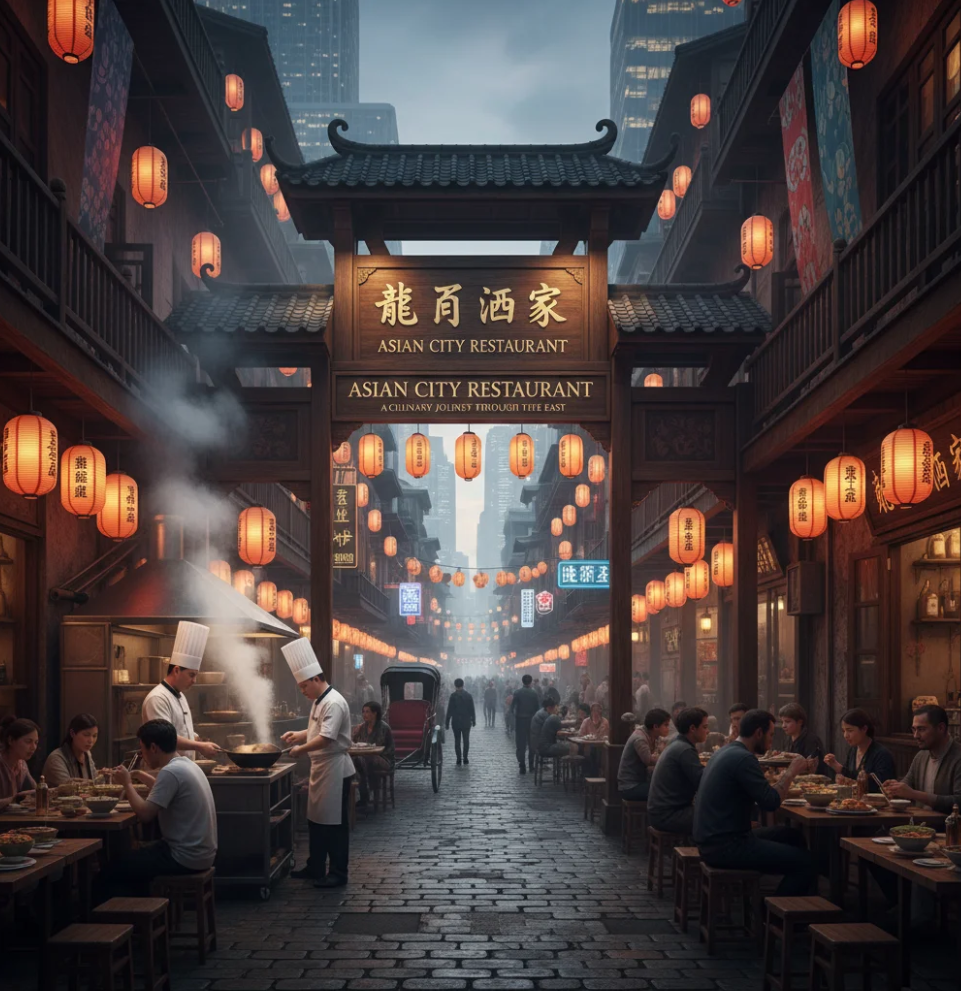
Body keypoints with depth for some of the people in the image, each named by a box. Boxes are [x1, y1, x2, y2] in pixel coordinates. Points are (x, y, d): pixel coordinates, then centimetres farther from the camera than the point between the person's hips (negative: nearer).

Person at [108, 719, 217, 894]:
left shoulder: (171, 772, -19)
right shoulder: (186, 765, 10)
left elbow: (145, 814, -22)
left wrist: (127, 783, -8)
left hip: (186, 858, -10)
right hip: (199, 852, 10)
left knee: (115, 870, -2)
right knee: (134, 854, 25)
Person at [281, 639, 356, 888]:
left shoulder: (334, 702, -21)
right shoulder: (319, 702, 12)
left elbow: (326, 738, -27)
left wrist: (301, 749, -19)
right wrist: (297, 735, 7)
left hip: (335, 769, -10)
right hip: (320, 768, 10)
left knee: (334, 822, -3)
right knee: (316, 819, 17)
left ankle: (338, 873, 5)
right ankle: (315, 867, 28)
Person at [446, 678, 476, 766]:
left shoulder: (453, 696, -7)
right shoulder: (469, 695, -1)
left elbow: (449, 711, -7)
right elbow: (472, 710, 3)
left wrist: (447, 722, -2)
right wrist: (473, 720, 12)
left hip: (456, 722, -2)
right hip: (466, 722, 2)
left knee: (457, 740, 4)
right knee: (466, 740, 10)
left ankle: (459, 759, 1)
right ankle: (465, 758, 8)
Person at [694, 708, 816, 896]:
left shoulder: (726, 752, 14)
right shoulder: (743, 759, -17)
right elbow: (770, 803, -20)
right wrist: (791, 772, -9)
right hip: (725, 847, -10)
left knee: (793, 836, 18)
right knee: (805, 862, -10)